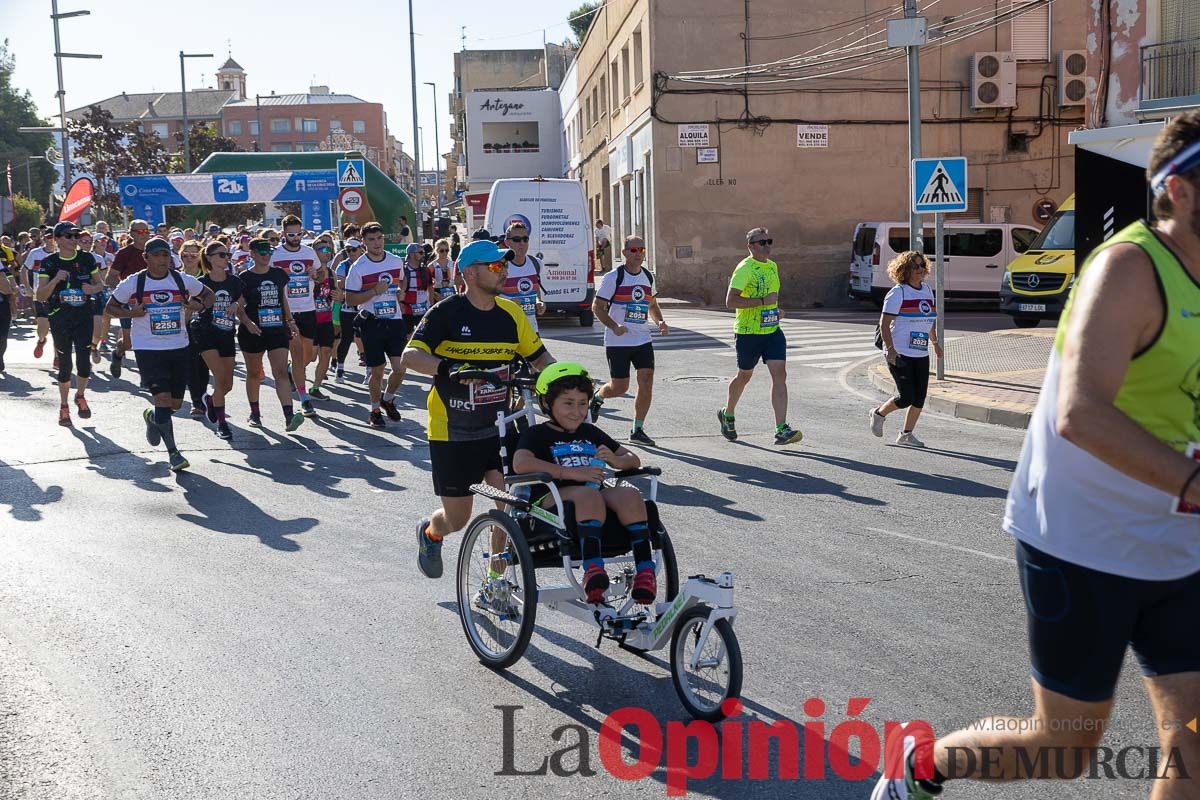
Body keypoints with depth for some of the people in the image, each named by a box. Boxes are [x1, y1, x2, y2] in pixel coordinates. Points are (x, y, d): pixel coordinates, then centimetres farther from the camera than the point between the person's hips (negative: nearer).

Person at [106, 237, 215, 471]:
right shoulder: (133, 283, -3)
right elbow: (111, 307, 8)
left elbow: (209, 294, 16)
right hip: (148, 349, -4)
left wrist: (200, 305, -6)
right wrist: (130, 313, -13)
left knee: (176, 403, 11)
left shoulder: (182, 280, 3)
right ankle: (173, 453, -3)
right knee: (163, 398, -15)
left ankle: (152, 418, 45)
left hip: (179, 348, 4)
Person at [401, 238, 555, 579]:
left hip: (498, 428, 4)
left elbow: (540, 357, 10)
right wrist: (447, 367, -40)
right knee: (457, 518, 6)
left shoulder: (511, 313, 2)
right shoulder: (448, 312, -12)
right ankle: (429, 533, 43)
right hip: (452, 433, -4)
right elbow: (410, 355, -21)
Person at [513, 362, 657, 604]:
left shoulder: (591, 433, 27)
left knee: (630, 495, -27)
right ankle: (593, 568, -48)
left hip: (597, 495, 5)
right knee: (588, 495, -38)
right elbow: (520, 463, -13)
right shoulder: (537, 434, 11)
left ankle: (645, 569, -33)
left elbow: (633, 460, 28)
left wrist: (615, 460, 1)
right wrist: (572, 473, -17)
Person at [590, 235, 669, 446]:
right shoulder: (613, 277, -9)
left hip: (643, 341, 5)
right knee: (619, 387, 2)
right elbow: (597, 306, -8)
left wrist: (660, 321, 3)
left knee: (647, 383, -6)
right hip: (618, 342, -5)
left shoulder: (648, 277, 9)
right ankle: (597, 398, 36)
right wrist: (614, 327, -22)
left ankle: (638, 430, 5)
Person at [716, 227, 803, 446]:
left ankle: (782, 430, -12)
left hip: (773, 331, 6)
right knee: (744, 375, 11)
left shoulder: (772, 266, 11)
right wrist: (763, 301, -24)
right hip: (748, 332, -6)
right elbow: (730, 301, -23)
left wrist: (776, 309, 12)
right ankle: (727, 415, 38)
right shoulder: (744, 268, -13)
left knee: (780, 375, -9)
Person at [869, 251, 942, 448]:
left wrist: (935, 342, 24)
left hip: (921, 354, 7)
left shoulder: (928, 291, 13)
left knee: (920, 398, 3)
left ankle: (906, 434, 17)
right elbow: (884, 324, -13)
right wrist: (890, 349, -21)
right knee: (906, 398, -9)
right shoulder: (898, 293, -9)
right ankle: (879, 413, 18)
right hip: (900, 354, -7)